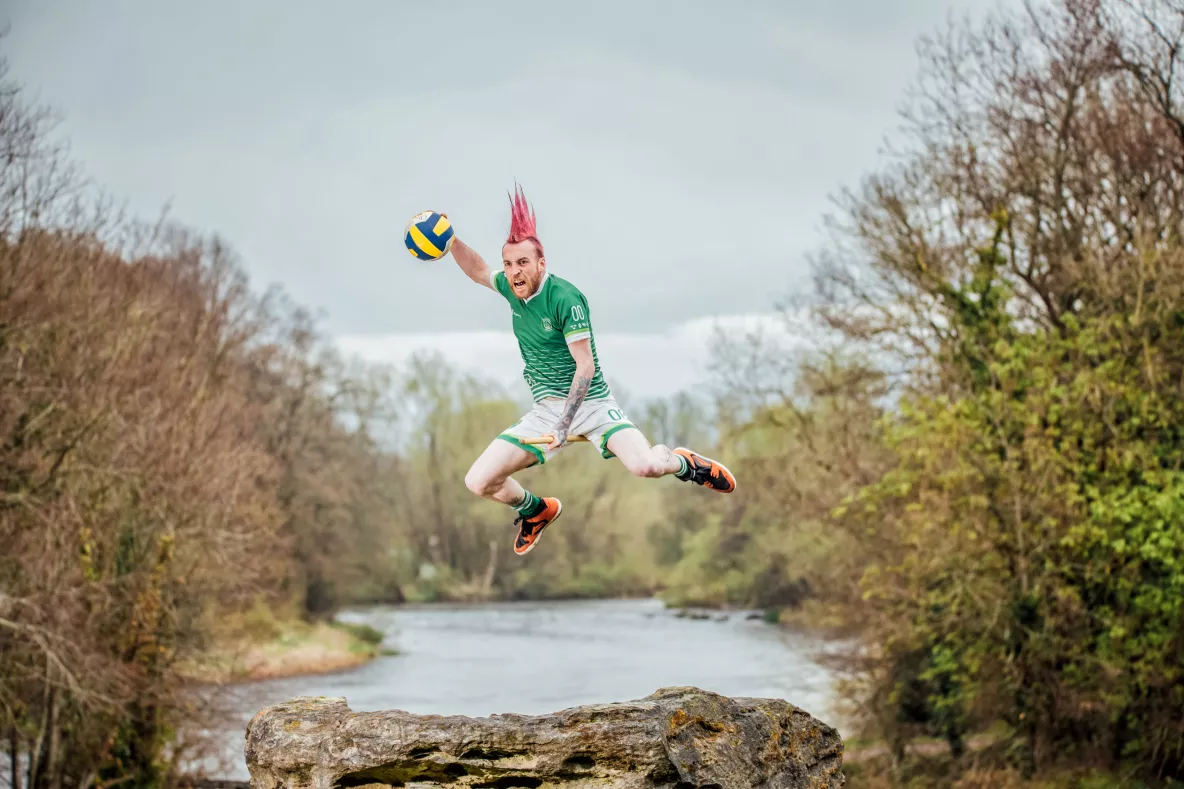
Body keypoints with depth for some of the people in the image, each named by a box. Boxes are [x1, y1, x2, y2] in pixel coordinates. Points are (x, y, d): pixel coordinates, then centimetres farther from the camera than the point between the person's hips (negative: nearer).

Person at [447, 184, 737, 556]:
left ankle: (683, 463, 8)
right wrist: (451, 240, 6)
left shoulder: (565, 298, -19)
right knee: (479, 482, -6)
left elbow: (586, 367, -20)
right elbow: (478, 270, 24)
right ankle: (538, 510, 26)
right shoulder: (513, 288, 2)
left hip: (590, 402, -6)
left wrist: (564, 426, -26)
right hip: (545, 409, 6)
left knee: (646, 465, -30)